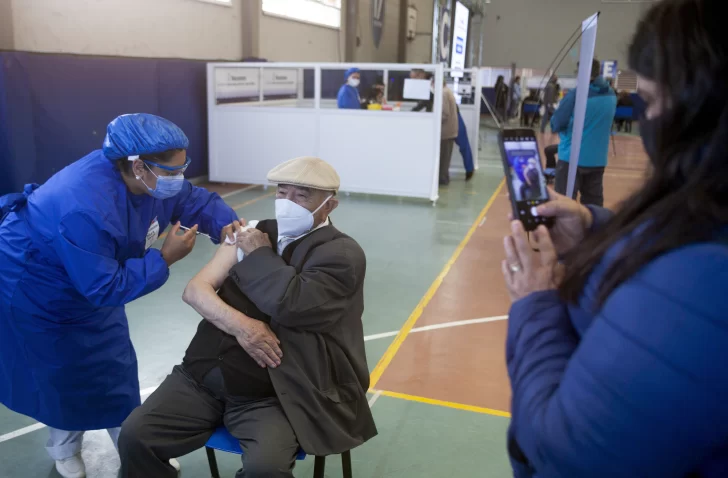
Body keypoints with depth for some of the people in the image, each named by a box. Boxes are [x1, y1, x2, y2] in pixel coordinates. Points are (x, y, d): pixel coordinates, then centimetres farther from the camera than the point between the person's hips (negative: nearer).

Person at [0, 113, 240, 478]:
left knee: (116, 368, 13)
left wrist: (227, 226, -25)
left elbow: (194, 200, -6)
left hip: (92, 283, 8)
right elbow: (106, 288, -38)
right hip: (35, 294, -7)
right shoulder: (85, 208, -43)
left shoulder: (151, 178, -18)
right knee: (63, 376, 11)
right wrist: (166, 258, -35)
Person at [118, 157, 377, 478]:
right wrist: (240, 325, -14)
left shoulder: (342, 253, -5)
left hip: (272, 394, -4)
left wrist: (259, 255, -6)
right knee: (134, 436, -9)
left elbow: (291, 305, -21)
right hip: (205, 376, 5)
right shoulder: (254, 233, 11)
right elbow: (195, 290, 4)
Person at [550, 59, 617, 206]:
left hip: (572, 157, -5)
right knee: (594, 202, 10)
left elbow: (556, 124, -10)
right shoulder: (611, 95, 4)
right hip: (598, 159, 6)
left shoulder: (576, 94, -14)